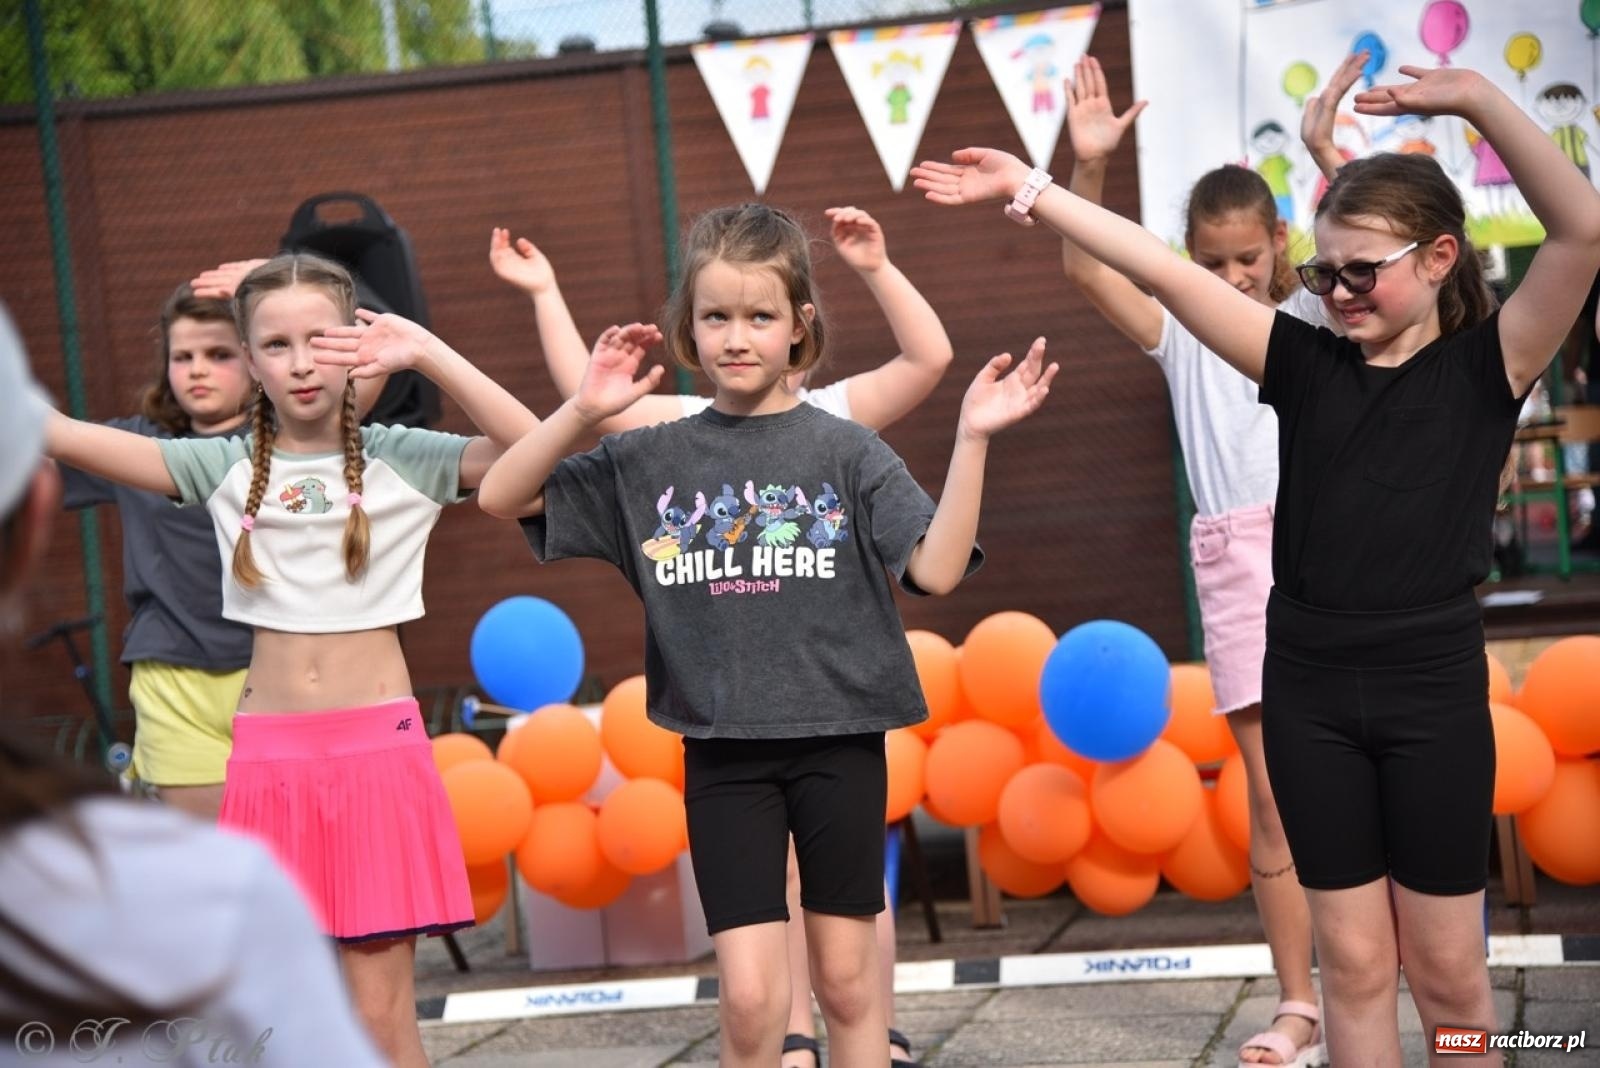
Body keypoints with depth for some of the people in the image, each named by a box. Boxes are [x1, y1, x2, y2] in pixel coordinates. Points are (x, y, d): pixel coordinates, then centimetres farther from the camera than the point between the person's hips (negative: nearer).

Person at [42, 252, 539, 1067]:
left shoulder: (401, 461, 0)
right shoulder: (226, 467, 5)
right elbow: (69, 438, -3)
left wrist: (426, 354, -20)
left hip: (378, 748, -2)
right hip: (268, 756, 3)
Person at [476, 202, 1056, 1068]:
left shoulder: (844, 451, -1)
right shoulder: (653, 460, 3)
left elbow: (935, 569, -10)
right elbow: (501, 497, 1)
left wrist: (971, 440, -18)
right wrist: (582, 414, -12)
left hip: (838, 742, -1)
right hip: (722, 751, 1)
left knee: (845, 977, 9)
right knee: (750, 995, -5)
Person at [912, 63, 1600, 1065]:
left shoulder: (1487, 365, -4)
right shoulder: (1308, 364, 4)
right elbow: (1162, 269, 0)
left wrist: (1477, 97, -22)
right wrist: (1032, 188, -5)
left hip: (1433, 685, -3)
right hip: (1310, 684, 3)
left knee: (1446, 967, 6)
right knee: (1353, 961, 9)